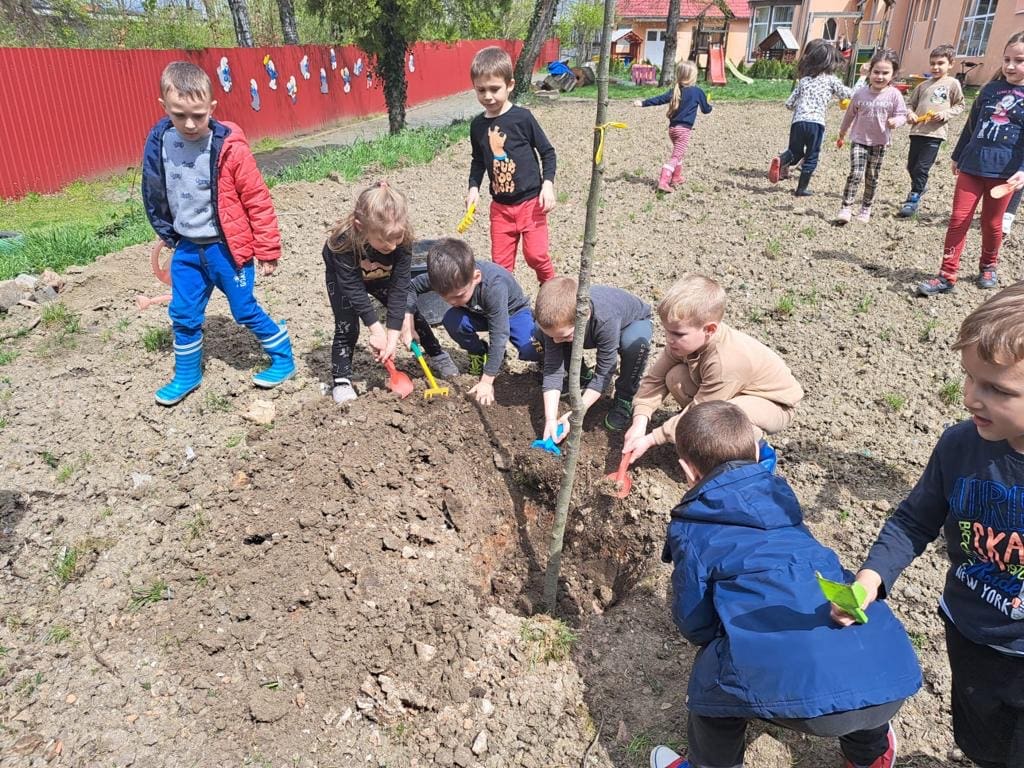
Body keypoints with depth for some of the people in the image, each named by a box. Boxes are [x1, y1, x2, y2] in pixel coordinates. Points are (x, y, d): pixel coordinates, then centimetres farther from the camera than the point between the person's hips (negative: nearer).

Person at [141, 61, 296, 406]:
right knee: (183, 314, 11)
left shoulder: (229, 147, -18)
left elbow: (258, 201, -12)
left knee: (245, 310, 4)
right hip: (186, 248, 5)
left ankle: (283, 359, 23)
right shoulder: (159, 143, -4)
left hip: (227, 247, -5)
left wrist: (268, 249, -9)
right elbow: (153, 195, 13)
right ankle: (187, 375, 29)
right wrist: (168, 235, 20)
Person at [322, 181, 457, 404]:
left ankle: (437, 356, 20)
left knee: (410, 311, 1)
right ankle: (341, 380, 3)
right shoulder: (345, 241, -43)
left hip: (382, 277, 3)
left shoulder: (402, 242, -36)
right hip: (344, 277, -2)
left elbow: (399, 288, -32)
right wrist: (376, 329, -34)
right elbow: (353, 288, -35)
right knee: (347, 327, -11)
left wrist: (393, 336, -33)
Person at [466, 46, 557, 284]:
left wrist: (548, 184, -14)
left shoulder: (522, 117, -10)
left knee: (535, 255, -4)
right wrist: (473, 187, 3)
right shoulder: (477, 125, 3)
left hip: (530, 201, -4)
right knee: (500, 262, 5)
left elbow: (547, 152, -3)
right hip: (500, 205, 4)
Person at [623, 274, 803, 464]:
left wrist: (651, 439, -24)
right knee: (675, 377, -15)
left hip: (774, 403, -7)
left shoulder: (725, 362, -38)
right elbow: (655, 378, -11)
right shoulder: (687, 340, -18)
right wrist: (639, 423, -24)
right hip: (733, 391, 7)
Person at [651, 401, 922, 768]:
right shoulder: (781, 495, 23)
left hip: (799, 688, -6)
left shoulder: (692, 531, 8)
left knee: (712, 673, 24)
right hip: (892, 675, 6)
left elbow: (694, 622, 13)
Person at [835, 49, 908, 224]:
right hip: (859, 140, -1)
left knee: (872, 177, 11)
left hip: (879, 143, 1)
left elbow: (902, 115, -4)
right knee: (856, 173, -16)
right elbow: (850, 114, 10)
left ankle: (866, 208, 24)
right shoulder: (860, 93, -4)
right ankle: (845, 208, -15)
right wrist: (842, 134, 20)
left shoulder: (894, 95, -7)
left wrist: (895, 121, -28)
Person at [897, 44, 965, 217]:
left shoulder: (953, 83, 3)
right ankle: (919, 187, 39)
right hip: (917, 131, 5)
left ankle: (913, 200, -1)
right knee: (911, 166, 12)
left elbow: (959, 105, 5)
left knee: (921, 168, -9)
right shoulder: (924, 85, 12)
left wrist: (946, 114, -12)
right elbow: (910, 102, 18)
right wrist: (910, 113, -2)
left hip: (935, 133, -4)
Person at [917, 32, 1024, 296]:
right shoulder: (990, 89, 7)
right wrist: (957, 156, 22)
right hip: (972, 165, 3)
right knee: (958, 219, -3)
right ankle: (947, 275, -1)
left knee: (991, 223, 11)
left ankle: (988, 267, 32)